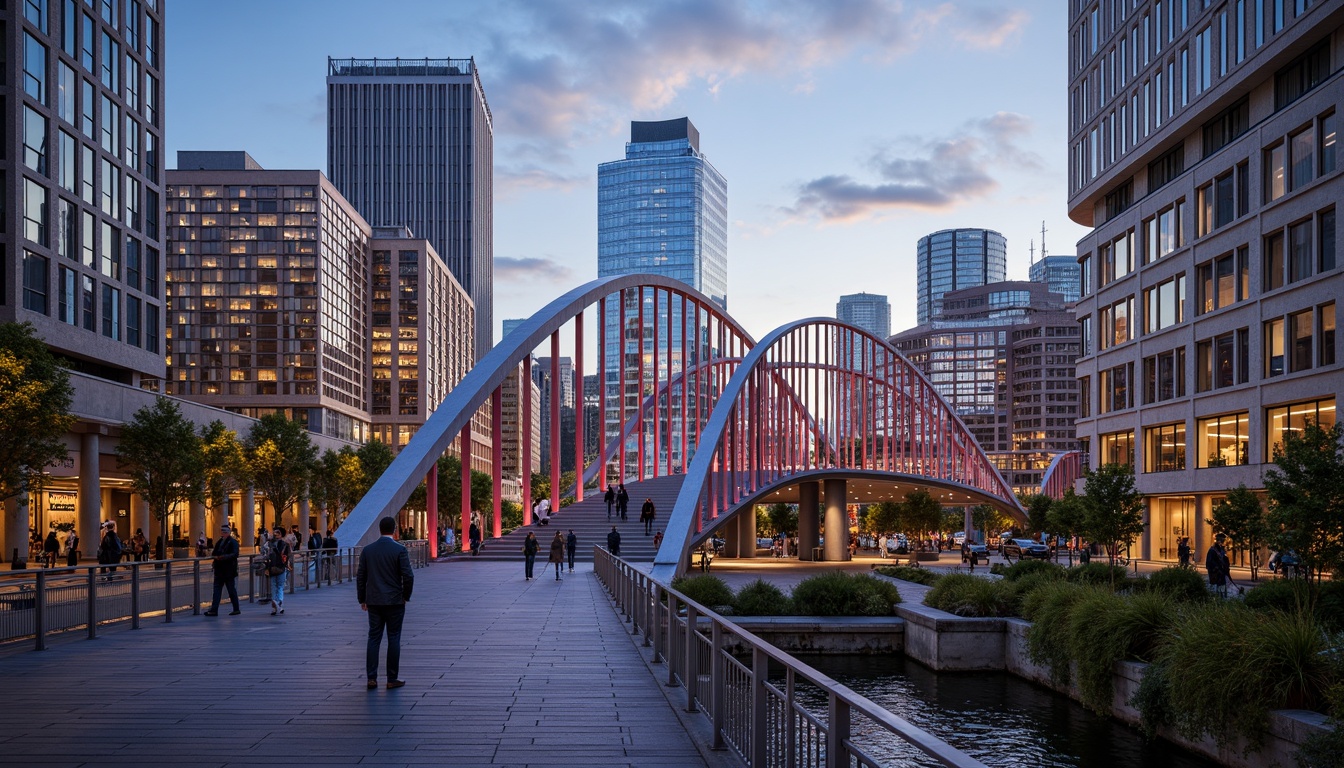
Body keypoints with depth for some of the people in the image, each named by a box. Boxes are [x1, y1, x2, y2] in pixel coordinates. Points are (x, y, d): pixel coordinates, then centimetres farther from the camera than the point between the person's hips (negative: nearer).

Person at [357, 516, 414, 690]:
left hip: (374, 602, 3)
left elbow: (360, 577, 5)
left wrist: (362, 599, 14)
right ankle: (392, 679, 8)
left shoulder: (367, 550, 2)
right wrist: (406, 597, 3)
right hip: (395, 602, -3)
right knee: (394, 639, 4)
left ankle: (371, 678, 5)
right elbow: (408, 576, -12)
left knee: (373, 639, 7)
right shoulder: (399, 550, -9)